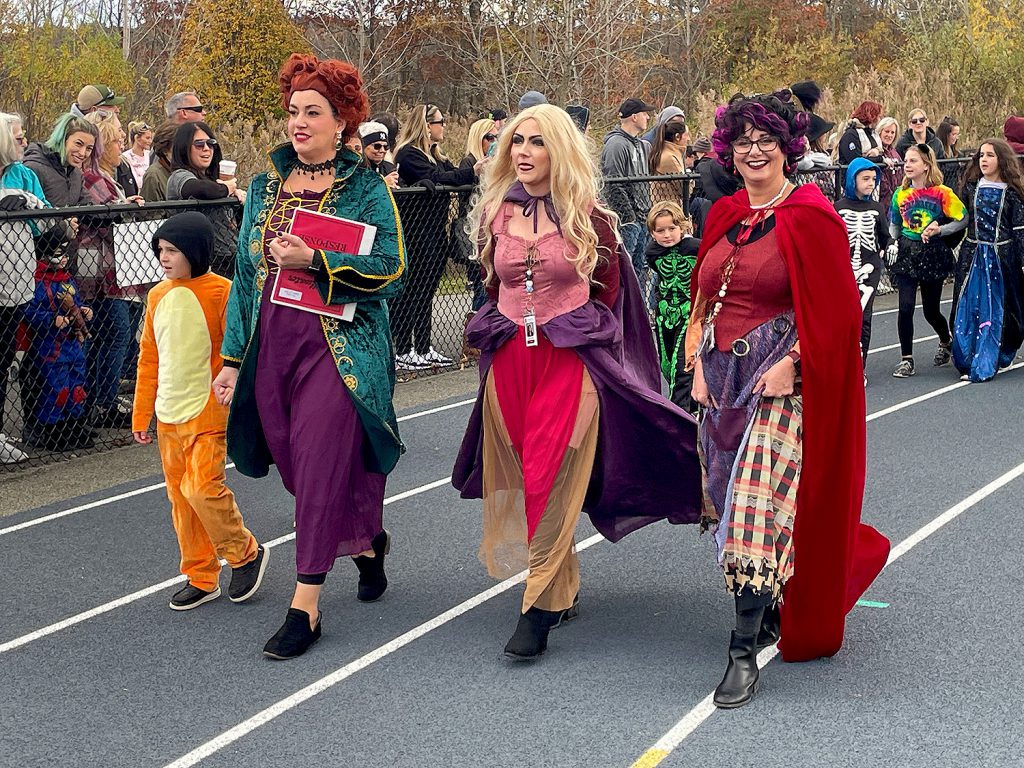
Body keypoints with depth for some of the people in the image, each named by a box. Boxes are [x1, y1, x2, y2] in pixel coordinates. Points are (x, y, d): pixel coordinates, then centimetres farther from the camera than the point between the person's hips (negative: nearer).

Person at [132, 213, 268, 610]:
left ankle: (246, 553, 8)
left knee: (202, 488, -15)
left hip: (207, 412, -7)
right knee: (180, 497, 10)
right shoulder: (158, 296, 8)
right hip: (168, 414, 7)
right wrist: (141, 414, 15)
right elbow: (149, 358, 15)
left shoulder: (220, 292, -10)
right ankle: (201, 578, 21)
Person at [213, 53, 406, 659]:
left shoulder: (367, 188, -2)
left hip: (337, 350, -5)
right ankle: (366, 542, 37)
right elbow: (246, 275, 14)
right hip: (271, 351, 5)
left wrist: (316, 260, -22)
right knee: (298, 468, 9)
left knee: (320, 468, -8)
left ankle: (306, 606, 0)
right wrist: (232, 358, 10)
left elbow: (391, 269, -10)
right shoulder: (265, 187, 13)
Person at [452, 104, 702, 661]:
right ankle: (563, 589, 23)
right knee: (518, 483, 7)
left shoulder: (588, 216, -3)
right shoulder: (495, 213, 6)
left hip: (570, 362, -4)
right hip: (508, 362, 4)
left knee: (551, 487, -7)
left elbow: (609, 287, 8)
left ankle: (538, 609, -3)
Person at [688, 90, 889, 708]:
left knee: (760, 503, -12)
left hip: (780, 378, -7)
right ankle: (769, 610, 29)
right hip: (724, 377, 7)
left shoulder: (810, 216, -7)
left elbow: (835, 310, -11)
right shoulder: (724, 217, 12)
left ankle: (745, 651, -10)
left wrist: (791, 363, -18)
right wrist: (699, 363, 7)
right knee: (728, 500, 10)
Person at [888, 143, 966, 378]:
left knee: (931, 311, 8)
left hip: (933, 255, -2)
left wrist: (939, 230, -16)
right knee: (906, 307, -11)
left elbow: (963, 220, -4)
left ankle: (946, 342, 40)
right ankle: (907, 360, -2)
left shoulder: (942, 193, -7)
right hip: (906, 254, 2)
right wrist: (892, 244, 0)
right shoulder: (901, 194, 4)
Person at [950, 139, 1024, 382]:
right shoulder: (971, 187, 6)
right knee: (967, 308, -1)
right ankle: (966, 360, 6)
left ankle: (983, 365, 3)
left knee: (996, 310, 0)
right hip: (973, 255, 3)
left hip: (1002, 257, -3)